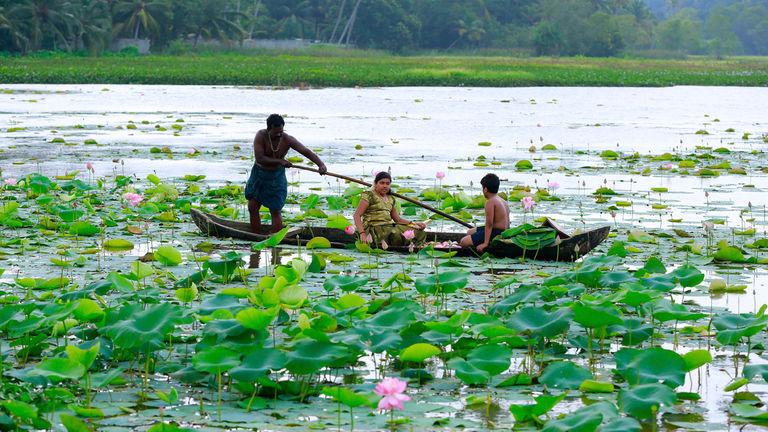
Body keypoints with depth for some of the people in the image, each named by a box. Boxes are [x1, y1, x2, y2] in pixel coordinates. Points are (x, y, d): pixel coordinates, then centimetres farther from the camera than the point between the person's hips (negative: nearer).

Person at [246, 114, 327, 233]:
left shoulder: (287, 140, -17)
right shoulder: (261, 136, -20)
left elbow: (306, 151, -23)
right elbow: (259, 159, -27)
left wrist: (321, 164, -38)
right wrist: (280, 161, -28)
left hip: (277, 177, -1)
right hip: (259, 174, 1)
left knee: (275, 211, -2)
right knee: (252, 208, 2)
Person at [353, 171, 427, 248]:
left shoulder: (391, 199, 21)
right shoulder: (369, 195, -1)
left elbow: (398, 219, 23)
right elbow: (357, 215, -10)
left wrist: (414, 224, 6)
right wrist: (362, 233, -24)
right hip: (374, 228, -7)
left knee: (420, 233, -9)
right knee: (397, 236, -35)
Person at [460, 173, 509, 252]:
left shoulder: (490, 202, -17)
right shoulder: (502, 201, 12)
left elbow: (489, 224, -21)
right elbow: (507, 222, 16)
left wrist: (485, 243, -21)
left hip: (496, 233, -10)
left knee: (464, 242, -14)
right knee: (470, 232, 26)